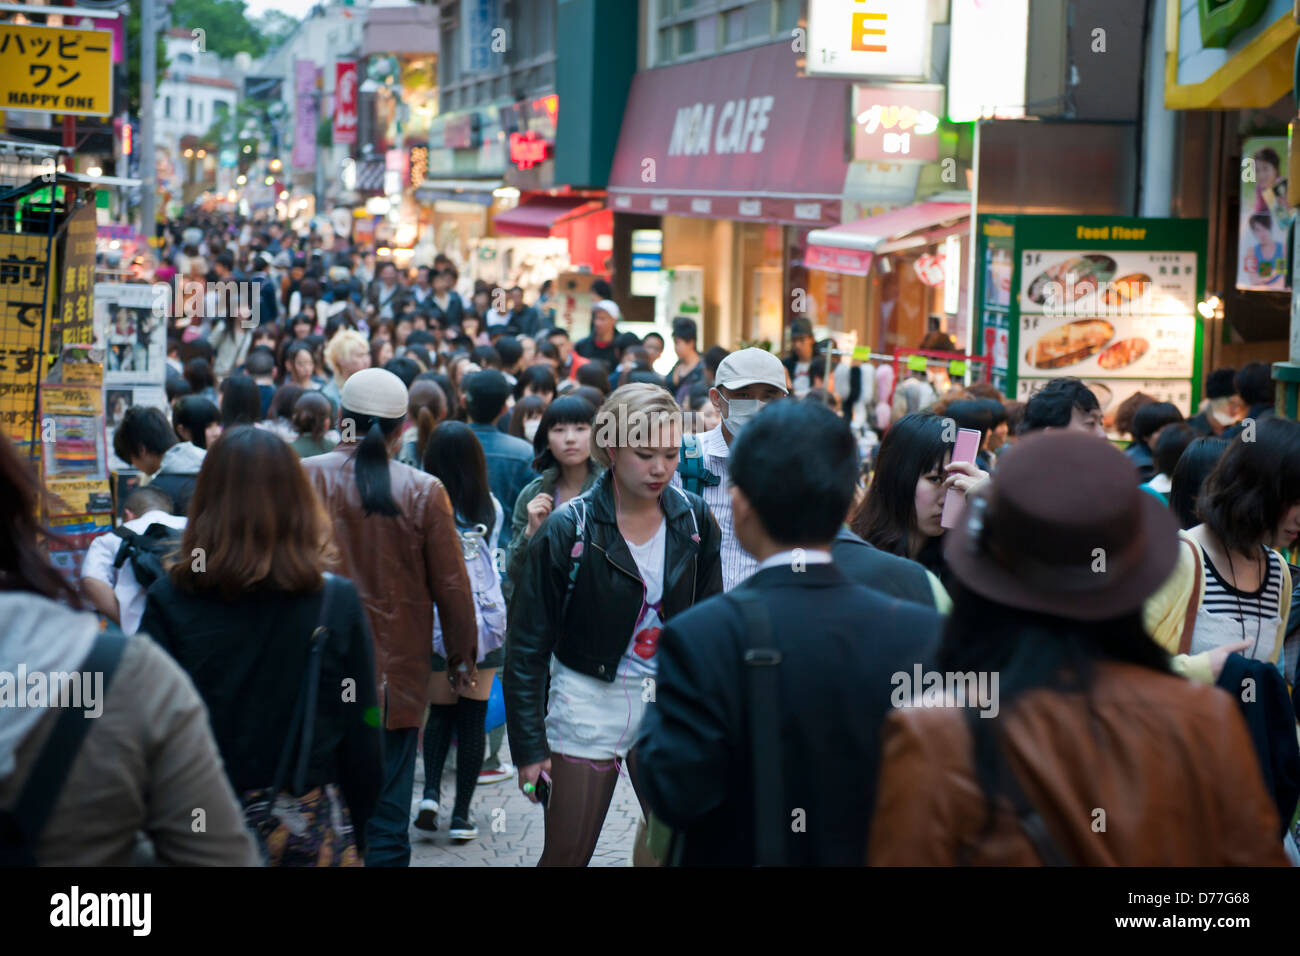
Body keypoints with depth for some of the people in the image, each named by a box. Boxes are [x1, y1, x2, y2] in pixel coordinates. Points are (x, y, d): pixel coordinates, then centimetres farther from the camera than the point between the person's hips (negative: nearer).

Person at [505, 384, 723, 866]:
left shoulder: (694, 519, -3)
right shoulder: (567, 529, -13)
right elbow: (527, 645, -9)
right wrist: (529, 747, -12)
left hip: (670, 706, 3)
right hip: (589, 704, -3)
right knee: (566, 855, 4)